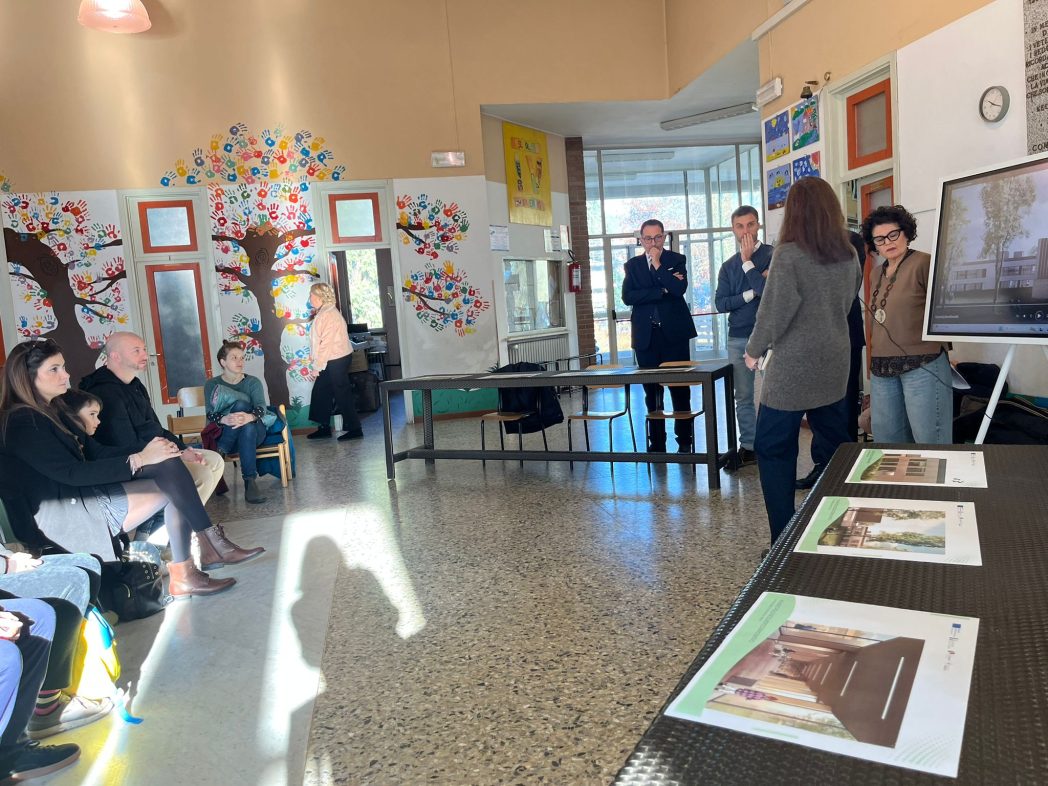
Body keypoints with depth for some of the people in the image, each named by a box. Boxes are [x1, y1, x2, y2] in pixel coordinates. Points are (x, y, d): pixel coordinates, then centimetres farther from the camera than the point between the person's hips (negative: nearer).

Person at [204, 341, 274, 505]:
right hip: (224, 436, -1)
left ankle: (250, 482, -38)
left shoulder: (253, 382, 6)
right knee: (241, 405, -29)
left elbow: (261, 408, -13)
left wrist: (249, 417, -38)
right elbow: (210, 414, -9)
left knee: (247, 426, -38)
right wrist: (225, 420, -34)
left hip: (253, 433, 1)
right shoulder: (212, 384, 6)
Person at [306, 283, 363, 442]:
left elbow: (326, 344, -22)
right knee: (320, 392, 13)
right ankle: (324, 427, 22)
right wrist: (314, 357, 12)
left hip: (336, 360, -10)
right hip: (332, 360, 10)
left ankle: (355, 429, 5)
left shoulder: (328, 315, -19)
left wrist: (318, 366, -19)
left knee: (342, 394, -3)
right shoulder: (324, 312, 13)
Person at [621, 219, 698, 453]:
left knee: (680, 389, 1)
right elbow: (627, 297, -5)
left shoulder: (676, 260, 5)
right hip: (646, 335, 2)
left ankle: (684, 440, 11)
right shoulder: (632, 265, 10)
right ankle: (657, 441, 13)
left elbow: (680, 289, -12)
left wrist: (658, 265, -11)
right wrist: (662, 290, -11)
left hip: (674, 333, -2)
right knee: (652, 390, 5)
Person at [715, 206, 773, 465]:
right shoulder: (728, 266, 13)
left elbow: (768, 290, -14)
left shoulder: (773, 255, -1)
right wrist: (751, 294, -7)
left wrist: (747, 261, -8)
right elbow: (720, 303, 3)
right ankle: (748, 446, 17)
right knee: (743, 397, 9)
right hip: (738, 338, 5)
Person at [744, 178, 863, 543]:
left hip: (793, 367, -7)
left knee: (773, 449, 1)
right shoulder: (848, 254, 5)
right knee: (838, 442, 17)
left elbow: (774, 312, -14)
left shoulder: (789, 254, -15)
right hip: (834, 362, 7)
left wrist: (754, 350, 2)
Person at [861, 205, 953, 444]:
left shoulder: (923, 263, -6)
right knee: (886, 440, 10)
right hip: (881, 370, 7)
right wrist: (875, 362, 17)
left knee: (930, 443, -5)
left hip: (922, 367, -7)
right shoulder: (877, 274, 17)